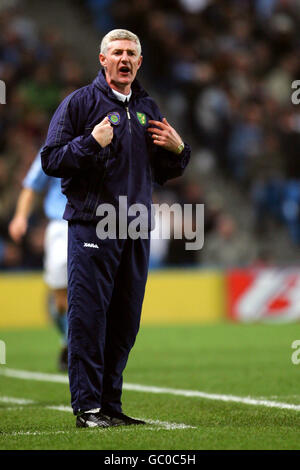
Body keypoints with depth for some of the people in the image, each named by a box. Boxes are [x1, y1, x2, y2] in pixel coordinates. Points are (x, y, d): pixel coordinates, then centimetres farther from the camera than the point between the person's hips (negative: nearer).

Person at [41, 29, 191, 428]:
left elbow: (163, 173, 25)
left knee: (125, 321, 8)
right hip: (91, 226, -6)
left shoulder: (148, 109, 18)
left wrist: (178, 150, 4)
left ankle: (110, 403, 15)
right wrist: (91, 143, -17)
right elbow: (51, 160, -4)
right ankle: (87, 406, -6)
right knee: (88, 317, -8)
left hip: (136, 230, 6)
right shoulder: (80, 102, 1)